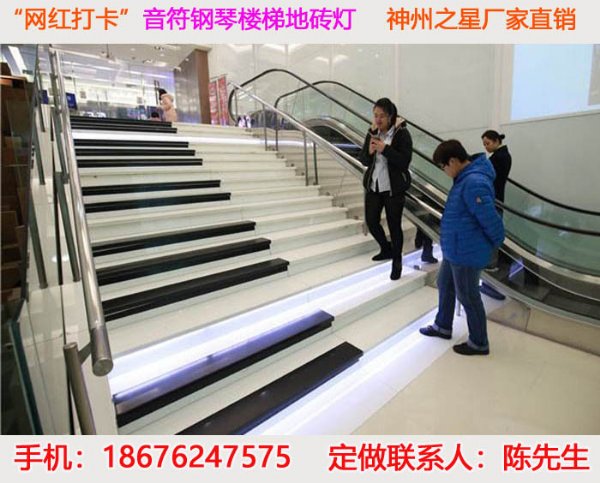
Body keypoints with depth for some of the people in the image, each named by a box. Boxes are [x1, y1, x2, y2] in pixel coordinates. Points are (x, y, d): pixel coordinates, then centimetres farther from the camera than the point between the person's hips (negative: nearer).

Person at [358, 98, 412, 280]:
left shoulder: (402, 134, -9)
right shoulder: (372, 133, 5)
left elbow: (404, 162, -17)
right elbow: (363, 160, 6)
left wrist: (385, 149, -24)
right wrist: (369, 151, -15)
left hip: (393, 187, -5)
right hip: (373, 184, 5)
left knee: (394, 225, 2)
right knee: (371, 221, 11)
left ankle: (397, 261, 23)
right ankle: (386, 249, 38)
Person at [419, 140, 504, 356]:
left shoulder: (474, 183, -26)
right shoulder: (465, 178, 7)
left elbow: (491, 220, -26)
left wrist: (493, 244, -8)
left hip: (466, 253, -10)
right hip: (454, 250, 10)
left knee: (468, 296, 6)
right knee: (444, 284, 21)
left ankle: (479, 343, 28)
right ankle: (443, 326, 41)